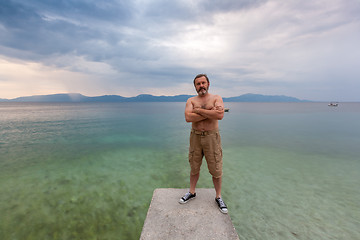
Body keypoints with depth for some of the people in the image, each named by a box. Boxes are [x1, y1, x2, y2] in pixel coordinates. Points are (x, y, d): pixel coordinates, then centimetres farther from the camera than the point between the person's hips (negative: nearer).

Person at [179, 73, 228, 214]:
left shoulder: (216, 98, 1)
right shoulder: (191, 101, 5)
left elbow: (220, 115, -19)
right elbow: (188, 118, -14)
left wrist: (199, 110, -14)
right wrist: (209, 113, -16)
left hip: (212, 137, -1)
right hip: (195, 137, 2)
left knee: (216, 169, 8)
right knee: (194, 168, 15)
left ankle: (218, 197, 30)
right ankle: (192, 192, 37)